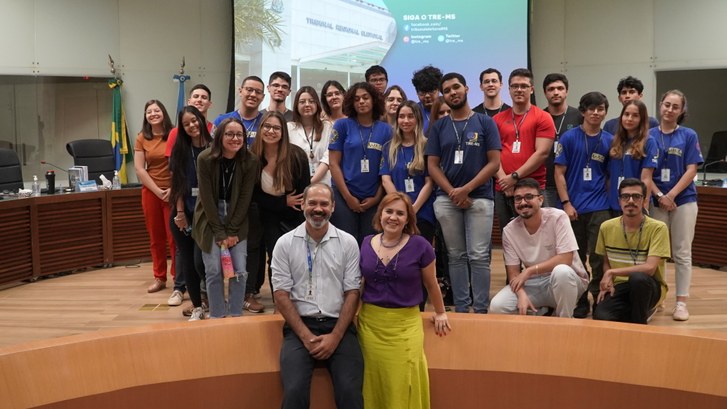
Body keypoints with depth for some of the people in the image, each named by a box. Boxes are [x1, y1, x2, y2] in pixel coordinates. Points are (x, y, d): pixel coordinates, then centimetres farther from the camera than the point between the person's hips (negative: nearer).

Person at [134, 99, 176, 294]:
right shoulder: (141, 139, 5)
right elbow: (139, 169, 0)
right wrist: (157, 191, -8)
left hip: (173, 192, -3)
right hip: (150, 192, 3)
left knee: (174, 236, -4)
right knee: (155, 237, 10)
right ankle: (159, 278, 19)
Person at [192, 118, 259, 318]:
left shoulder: (251, 162, -11)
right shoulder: (205, 159, -15)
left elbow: (245, 198, -8)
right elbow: (207, 198, -13)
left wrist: (232, 231, -10)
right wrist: (220, 233, -13)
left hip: (237, 220, 1)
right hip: (210, 219, -1)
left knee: (239, 270, -6)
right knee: (214, 270, -6)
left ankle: (236, 316, 10)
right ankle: (217, 317, 8)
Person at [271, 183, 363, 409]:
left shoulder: (348, 243, 4)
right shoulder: (285, 244, 3)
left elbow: (352, 293, 2)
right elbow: (281, 294, 0)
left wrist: (335, 336, -9)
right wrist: (306, 336, -9)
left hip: (338, 325, 1)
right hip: (300, 325, 0)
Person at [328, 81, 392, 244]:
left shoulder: (385, 129, 6)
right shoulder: (342, 125, 0)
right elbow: (333, 163, -3)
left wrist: (377, 197, -1)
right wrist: (348, 196, -8)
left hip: (373, 199, 2)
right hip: (344, 196, -2)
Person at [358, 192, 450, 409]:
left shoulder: (419, 245, -7)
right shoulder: (366, 244, 1)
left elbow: (431, 284, 6)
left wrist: (440, 313, 17)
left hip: (405, 324, -2)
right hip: (369, 323, 3)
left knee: (403, 385, -2)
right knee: (374, 383, 8)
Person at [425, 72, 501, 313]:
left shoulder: (485, 123, 4)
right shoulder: (439, 127, 10)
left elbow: (494, 163, -2)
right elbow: (432, 166, 6)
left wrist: (466, 189, -10)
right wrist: (453, 192, -7)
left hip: (479, 198, -2)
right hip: (447, 199, 2)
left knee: (478, 256, -6)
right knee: (456, 256, 7)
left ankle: (481, 309, 1)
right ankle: (461, 308, 13)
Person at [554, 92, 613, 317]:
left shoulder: (608, 141, 6)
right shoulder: (569, 138, -1)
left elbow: (611, 175, 12)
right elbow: (559, 172, -2)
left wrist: (612, 201, 2)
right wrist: (566, 203, -9)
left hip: (600, 208, 1)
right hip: (574, 207, -1)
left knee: (599, 257, -2)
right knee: (576, 257, 9)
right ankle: (580, 304, 21)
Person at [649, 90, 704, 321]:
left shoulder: (689, 136, 1)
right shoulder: (650, 135, 3)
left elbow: (691, 170, -4)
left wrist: (671, 195, -12)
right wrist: (659, 195, -10)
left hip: (683, 200, -1)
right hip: (656, 201, 1)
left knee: (682, 253, 2)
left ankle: (681, 302, 6)